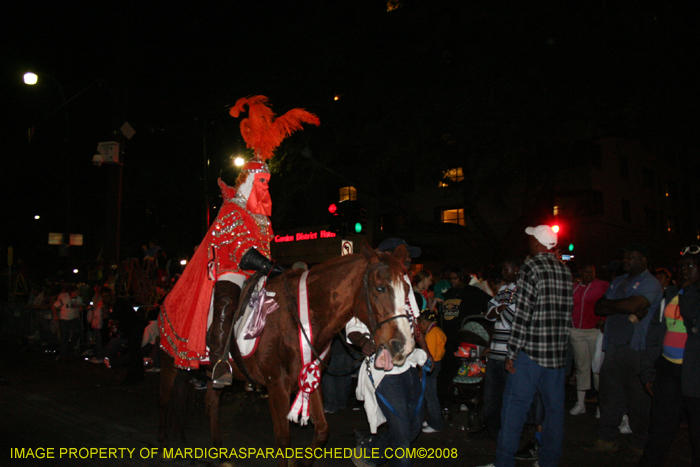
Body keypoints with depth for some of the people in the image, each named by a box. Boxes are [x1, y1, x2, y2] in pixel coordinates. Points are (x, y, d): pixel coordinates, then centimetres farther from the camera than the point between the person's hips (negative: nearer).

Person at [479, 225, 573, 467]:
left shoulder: (532, 267, -11)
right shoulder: (564, 270, 9)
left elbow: (523, 313, -15)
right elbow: (567, 310, 13)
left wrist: (512, 352, -12)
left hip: (532, 348, -7)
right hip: (558, 350, 7)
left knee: (515, 403, 0)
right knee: (554, 406, 13)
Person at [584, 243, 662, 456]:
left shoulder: (650, 283, -4)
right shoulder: (618, 281, 19)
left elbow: (633, 305, -21)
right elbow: (599, 309, 10)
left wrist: (608, 304, -3)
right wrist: (628, 312, -6)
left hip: (636, 349, -6)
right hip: (613, 345, 7)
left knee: (637, 398, 2)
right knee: (609, 392, 7)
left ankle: (639, 444, 16)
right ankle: (607, 439, 16)